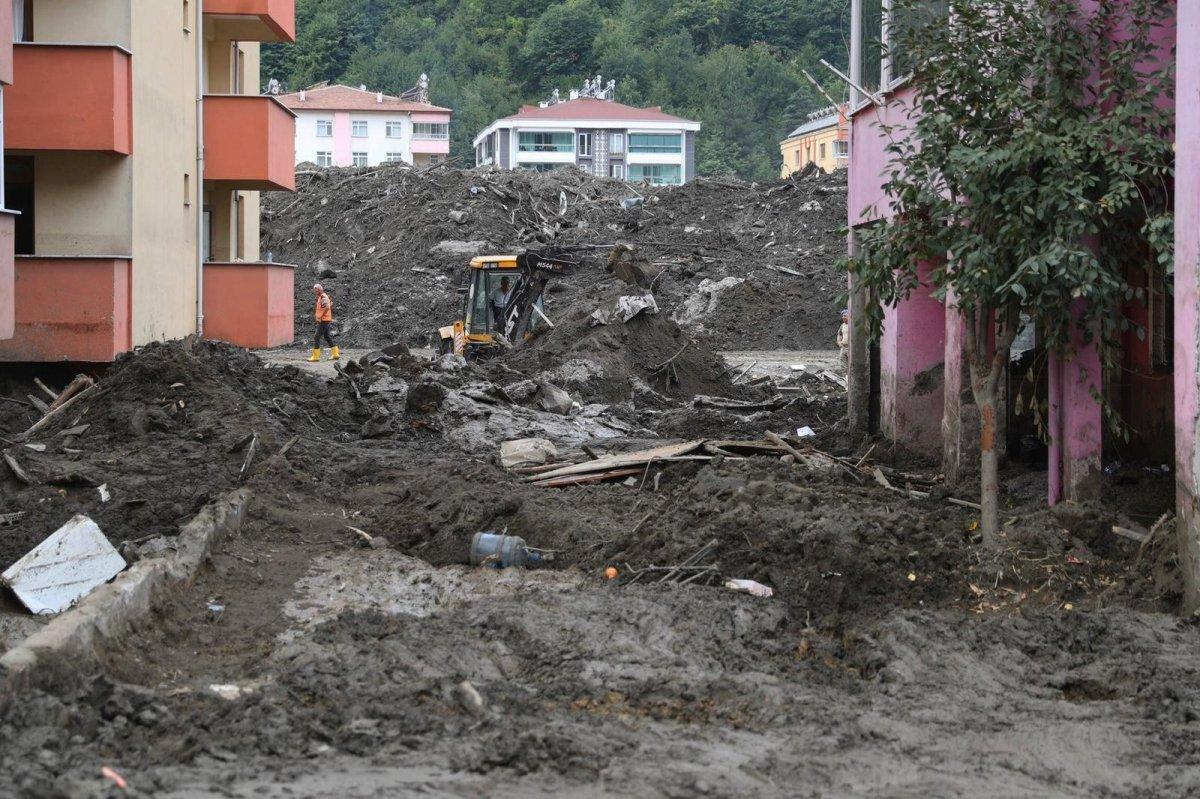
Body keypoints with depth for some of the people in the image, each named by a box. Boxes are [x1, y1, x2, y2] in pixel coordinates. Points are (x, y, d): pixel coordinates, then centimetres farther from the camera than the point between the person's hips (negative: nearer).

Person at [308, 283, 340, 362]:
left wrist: (321, 317, -25)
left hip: (323, 321, -10)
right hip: (327, 321, 10)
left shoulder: (323, 298, -17)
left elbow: (327, 307, -32)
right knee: (327, 337, 15)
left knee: (316, 338, -8)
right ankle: (335, 354, 17)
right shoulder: (322, 297, 13)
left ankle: (315, 356, -8)